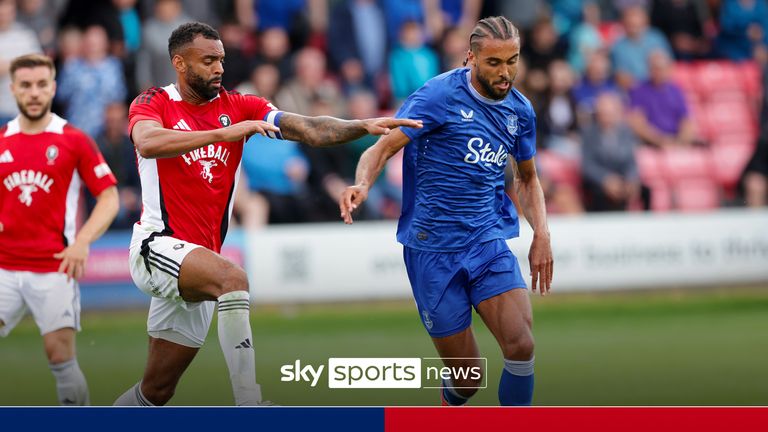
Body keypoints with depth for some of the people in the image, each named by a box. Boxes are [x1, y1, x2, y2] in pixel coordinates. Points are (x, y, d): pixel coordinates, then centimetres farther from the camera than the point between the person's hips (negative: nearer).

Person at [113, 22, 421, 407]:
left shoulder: (238, 107, 7)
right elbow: (147, 143, -27)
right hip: (157, 246, -6)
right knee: (232, 278, -33)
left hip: (196, 259, 6)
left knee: (157, 391, 9)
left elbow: (308, 130, -5)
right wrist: (223, 133, -33)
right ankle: (248, 407, -36)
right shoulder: (153, 103, -4)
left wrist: (363, 126, -22)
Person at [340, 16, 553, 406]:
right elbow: (383, 148, -14)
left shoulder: (520, 110, 7)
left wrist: (541, 234, 9)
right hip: (433, 249, -4)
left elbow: (527, 178, 23)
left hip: (489, 243, 4)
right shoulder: (440, 95, -11)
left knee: (520, 347, -18)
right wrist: (362, 185, -35)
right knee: (467, 379, 0)